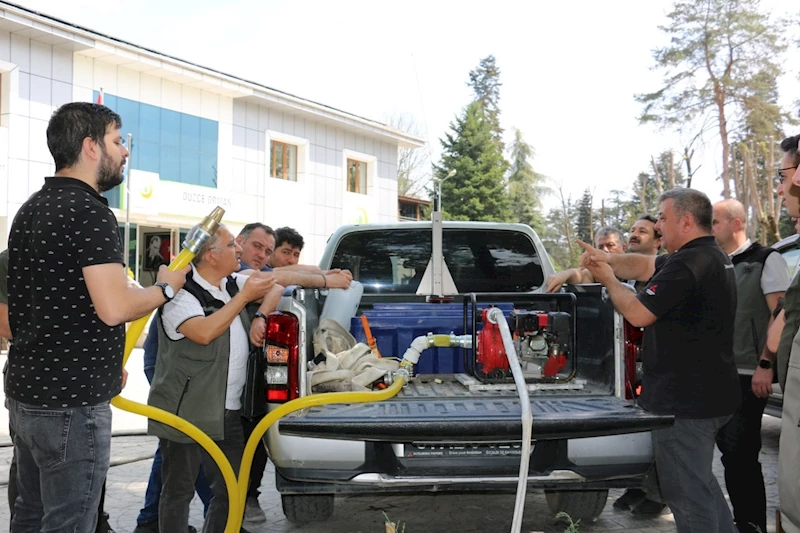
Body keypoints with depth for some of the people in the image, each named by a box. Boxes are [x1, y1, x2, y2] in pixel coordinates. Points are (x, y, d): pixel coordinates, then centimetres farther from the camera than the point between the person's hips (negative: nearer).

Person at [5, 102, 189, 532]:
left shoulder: (31, 209, 13)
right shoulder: (90, 211, -17)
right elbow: (114, 308, -25)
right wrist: (166, 287, -7)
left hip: (26, 392, 10)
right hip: (71, 402, -9)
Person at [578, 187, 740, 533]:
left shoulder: (687, 264, -22)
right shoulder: (714, 257, 12)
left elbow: (637, 313, -21)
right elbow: (644, 266, 15)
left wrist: (608, 280, -4)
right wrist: (606, 259, -1)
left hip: (686, 401, -11)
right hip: (711, 395, 11)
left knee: (686, 492, 0)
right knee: (700, 481, 24)